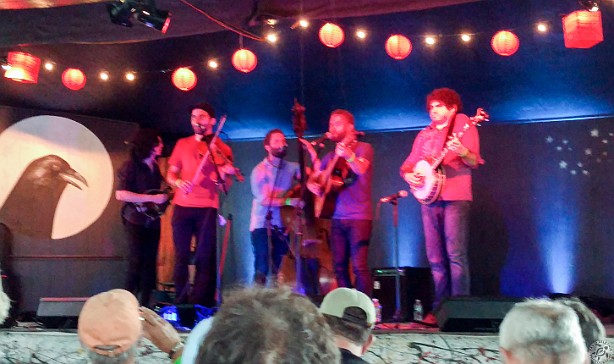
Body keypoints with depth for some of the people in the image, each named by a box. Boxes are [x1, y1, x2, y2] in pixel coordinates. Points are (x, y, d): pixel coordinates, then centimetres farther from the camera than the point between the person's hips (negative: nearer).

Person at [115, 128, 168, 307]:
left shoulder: (155, 166, 11)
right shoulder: (131, 166, -11)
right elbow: (121, 194, -21)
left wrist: (165, 197, 4)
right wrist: (153, 198, -21)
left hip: (152, 221, 7)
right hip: (136, 221, -7)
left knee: (150, 264, 6)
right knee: (136, 263, -7)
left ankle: (144, 305, 12)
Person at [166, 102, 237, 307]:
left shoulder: (221, 149, 3)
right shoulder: (182, 144, 12)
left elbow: (224, 187, 0)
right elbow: (170, 175, 14)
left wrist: (225, 175, -22)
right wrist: (178, 182, -9)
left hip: (207, 208, -2)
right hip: (182, 207, 3)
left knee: (205, 258, -3)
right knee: (181, 256, 5)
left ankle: (200, 305, 1)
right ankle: (180, 302, 14)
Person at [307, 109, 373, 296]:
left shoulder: (363, 148, -1)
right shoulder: (331, 156, 17)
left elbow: (361, 169, -22)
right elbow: (312, 178, 23)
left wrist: (348, 155, -43)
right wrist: (312, 185, -2)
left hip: (359, 217, -6)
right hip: (337, 218, 6)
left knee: (359, 265, -11)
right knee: (339, 266, 6)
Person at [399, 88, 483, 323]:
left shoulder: (463, 124, 2)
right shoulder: (424, 134, 20)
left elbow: (474, 162, -6)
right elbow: (409, 164, 19)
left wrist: (463, 153, -28)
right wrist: (408, 175, -3)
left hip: (455, 197, -6)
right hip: (429, 197, 6)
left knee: (455, 254, -12)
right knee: (435, 258, 6)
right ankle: (439, 308, 10)